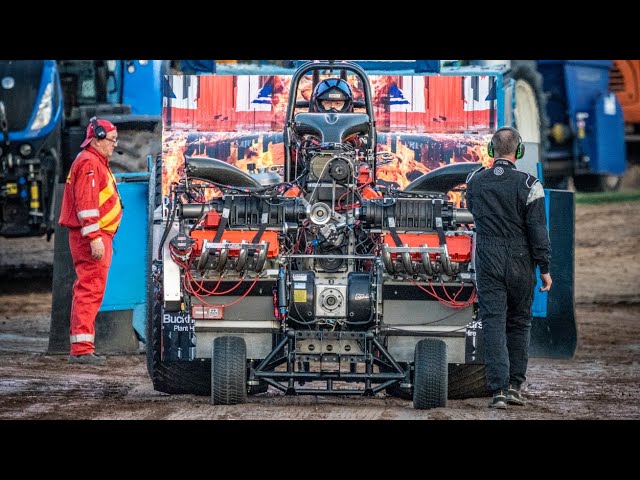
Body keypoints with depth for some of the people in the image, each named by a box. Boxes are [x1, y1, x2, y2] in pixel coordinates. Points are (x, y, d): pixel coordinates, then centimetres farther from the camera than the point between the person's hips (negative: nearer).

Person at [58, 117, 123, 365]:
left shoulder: (97, 163, 22)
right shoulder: (89, 163, -12)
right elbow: (86, 203, -21)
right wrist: (95, 238, -26)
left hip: (95, 236, 11)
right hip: (92, 236, -11)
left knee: (87, 290, 13)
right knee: (91, 289, -14)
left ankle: (81, 347, 17)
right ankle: (82, 348, -18)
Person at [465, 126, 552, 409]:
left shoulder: (475, 182, 0)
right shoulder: (528, 185, -10)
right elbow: (538, 230, -10)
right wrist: (545, 268, -3)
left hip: (487, 261, 1)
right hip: (520, 263, -1)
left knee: (493, 324, -1)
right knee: (519, 324, 15)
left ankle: (498, 389, -11)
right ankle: (514, 385, 16)